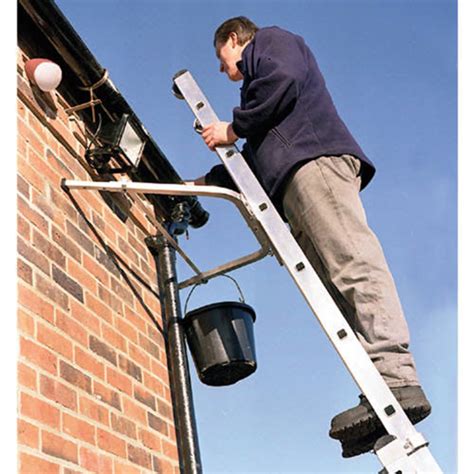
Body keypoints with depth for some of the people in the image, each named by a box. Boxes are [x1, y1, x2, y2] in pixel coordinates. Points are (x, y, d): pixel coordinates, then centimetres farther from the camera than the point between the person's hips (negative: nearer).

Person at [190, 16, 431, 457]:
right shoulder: (264, 65, 44)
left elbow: (283, 79, -6)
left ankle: (396, 378, -39)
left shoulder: (269, 39, 20)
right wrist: (205, 181, 47)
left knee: (352, 263, -25)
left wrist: (234, 128, 3)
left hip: (314, 157, -9)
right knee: (336, 287, -10)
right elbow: (255, 165, 42)